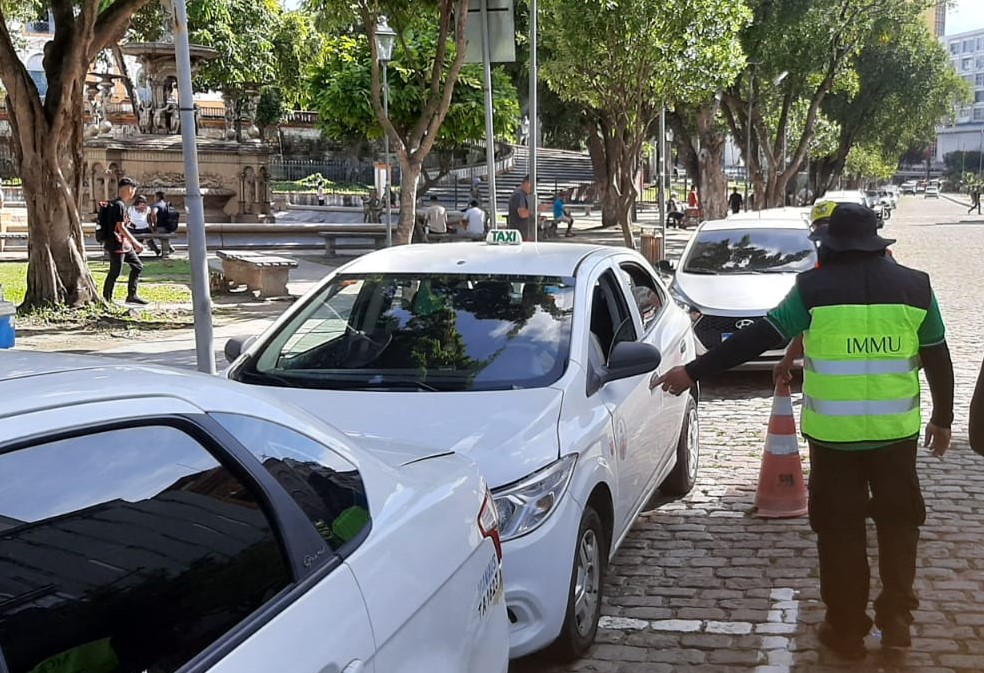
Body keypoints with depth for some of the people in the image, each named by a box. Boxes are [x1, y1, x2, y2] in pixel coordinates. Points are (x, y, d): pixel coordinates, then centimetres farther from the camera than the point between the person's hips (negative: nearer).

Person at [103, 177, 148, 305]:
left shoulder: (121, 204, 14)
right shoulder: (119, 205, -17)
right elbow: (120, 227, -21)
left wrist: (132, 243, 22)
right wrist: (135, 243, -20)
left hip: (124, 243, 10)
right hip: (116, 244, -10)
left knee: (137, 266, 13)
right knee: (115, 272, -4)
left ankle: (132, 295, 17)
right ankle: (107, 299, 4)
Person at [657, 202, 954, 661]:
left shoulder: (815, 288, -6)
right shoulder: (915, 286, 2)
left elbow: (756, 339, -8)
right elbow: (939, 360, 8)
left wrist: (693, 372, -4)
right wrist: (942, 418, 21)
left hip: (833, 433, -2)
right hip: (896, 430, 2)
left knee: (840, 529, 9)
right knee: (898, 519, 20)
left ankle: (846, 628, 16)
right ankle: (896, 615, 19)